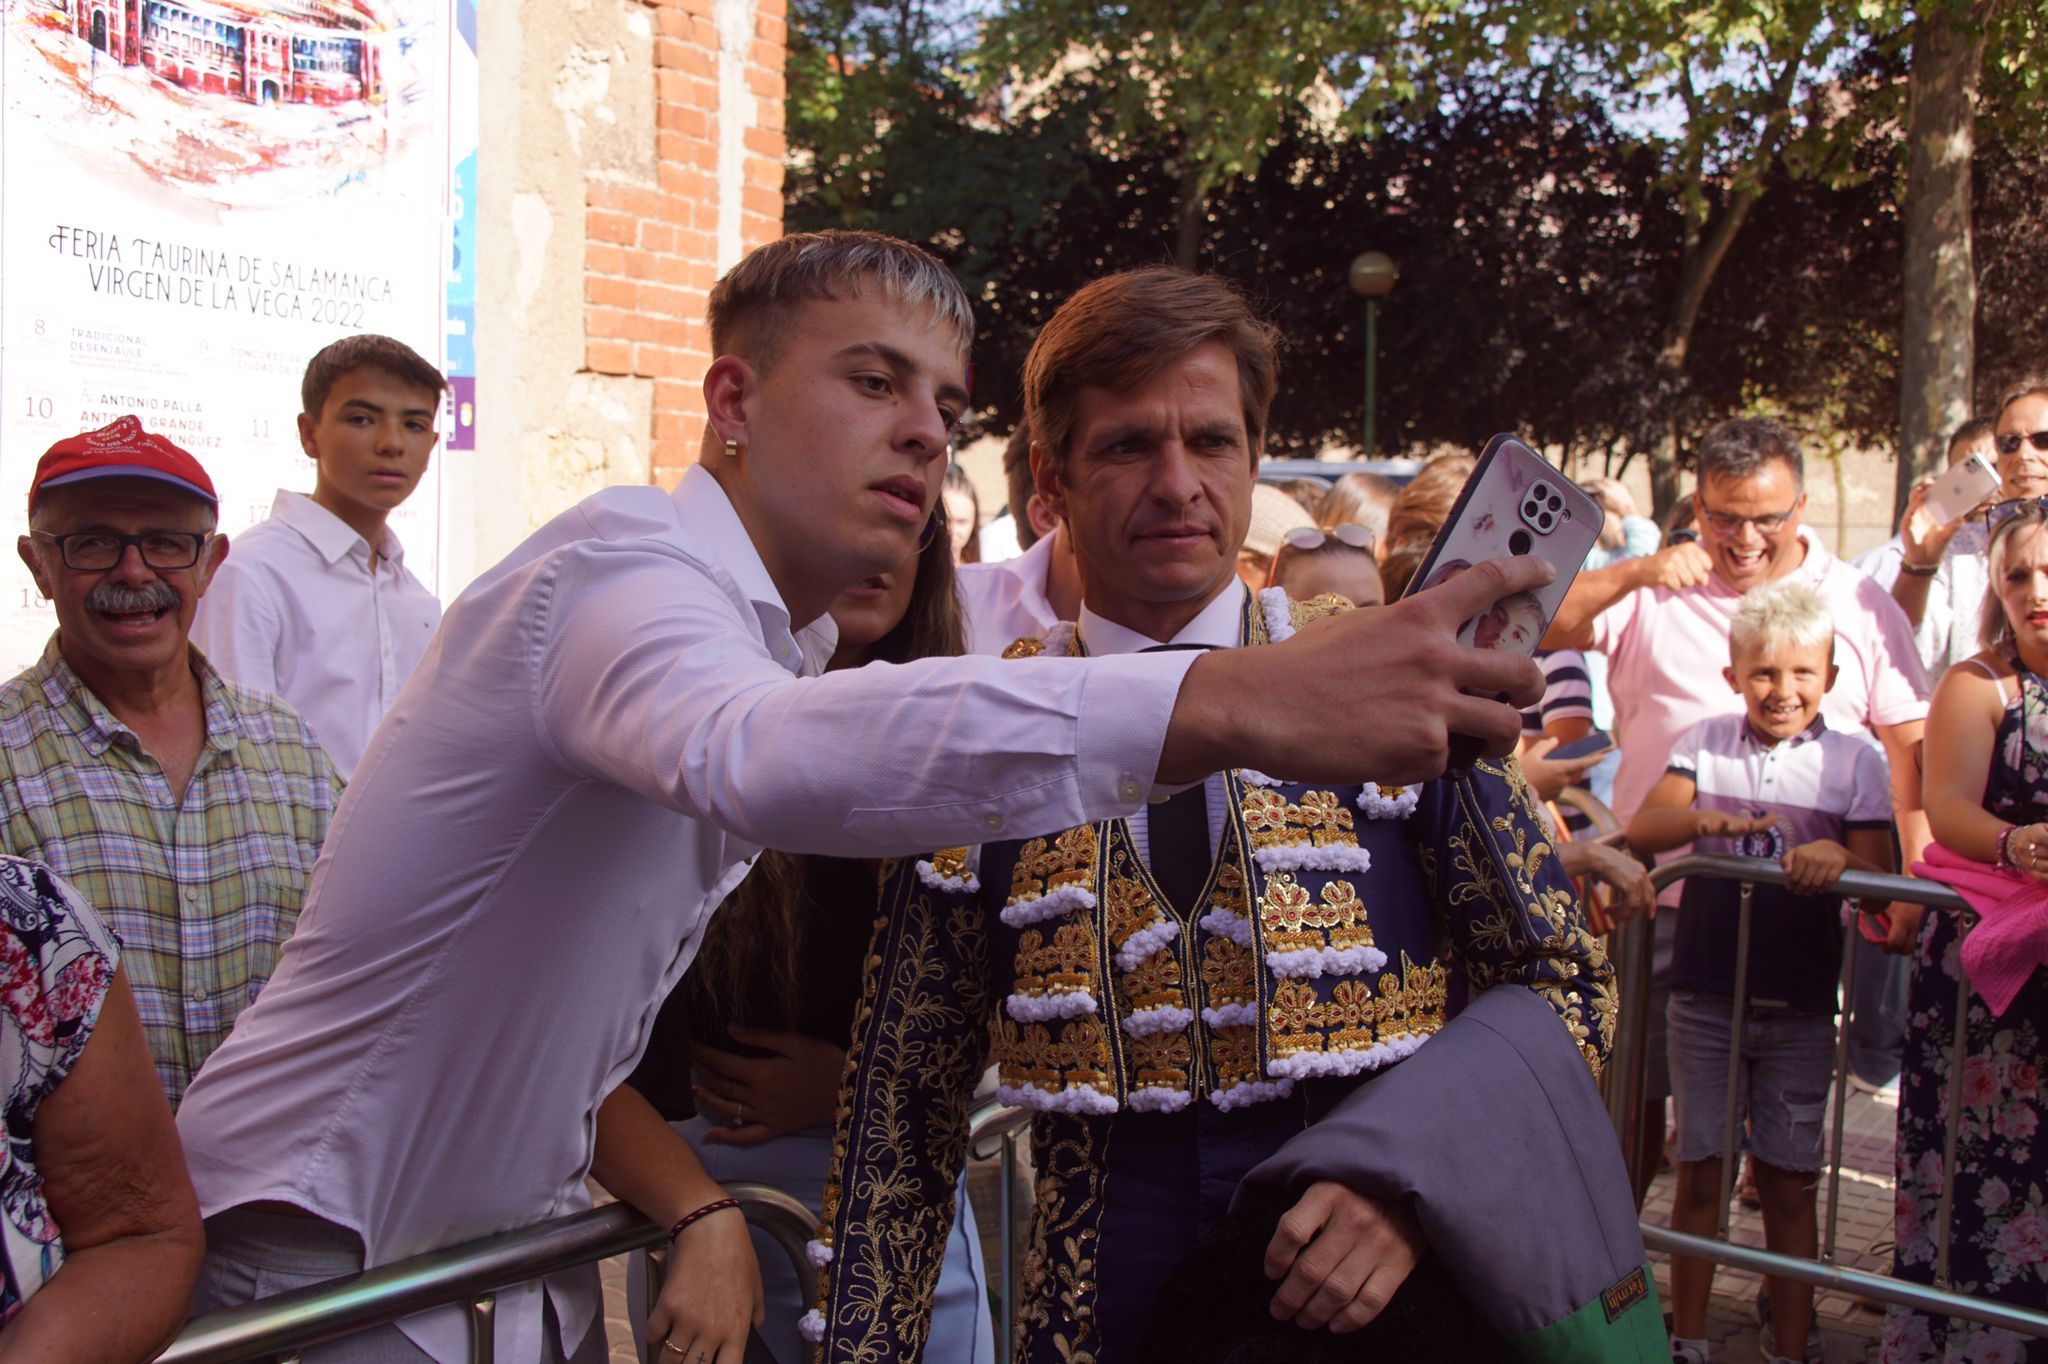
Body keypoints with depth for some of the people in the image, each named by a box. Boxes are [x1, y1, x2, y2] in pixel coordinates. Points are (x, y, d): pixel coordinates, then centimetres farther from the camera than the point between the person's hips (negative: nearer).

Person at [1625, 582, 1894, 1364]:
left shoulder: (1852, 761, 1)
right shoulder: (1706, 744, 3)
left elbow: (1880, 875, -5)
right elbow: (1642, 831, -8)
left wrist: (1839, 858, -27)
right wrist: (1699, 818, -29)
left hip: (1799, 1005, -1)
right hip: (1705, 996, 1)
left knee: (1787, 1182, 6)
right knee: (1700, 1172, 8)